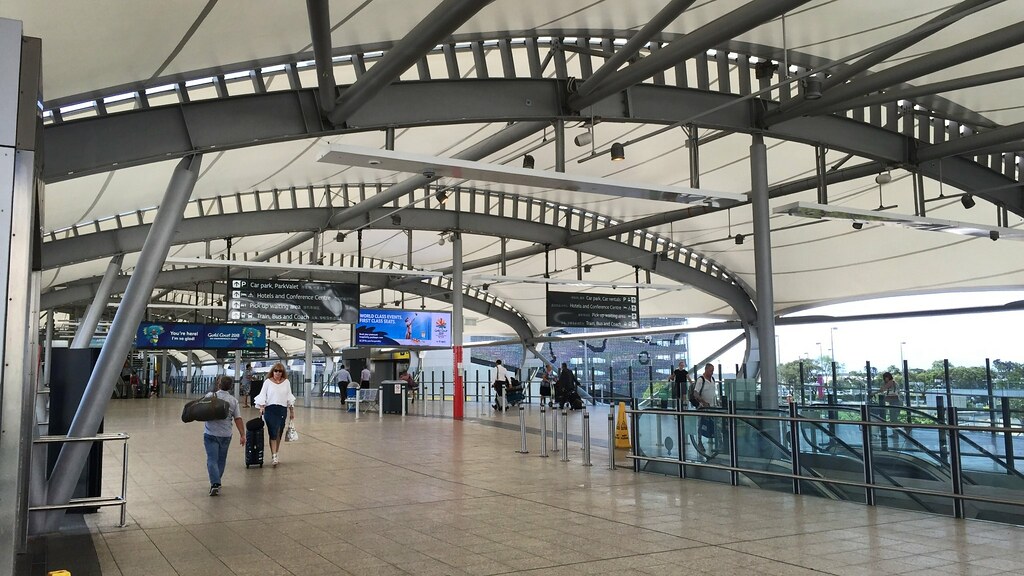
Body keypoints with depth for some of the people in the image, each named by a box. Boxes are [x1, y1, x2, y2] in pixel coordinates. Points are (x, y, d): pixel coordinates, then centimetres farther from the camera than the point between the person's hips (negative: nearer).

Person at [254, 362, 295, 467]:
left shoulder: (286, 382, 10)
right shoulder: (268, 382, 2)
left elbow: (289, 397, 14)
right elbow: (262, 395, 0)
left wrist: (292, 411, 14)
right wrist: (261, 407, -13)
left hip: (282, 410, 3)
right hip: (270, 410, -3)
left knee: (279, 434, 7)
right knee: (273, 433, -9)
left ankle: (275, 455, 19)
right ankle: (274, 457, -9)